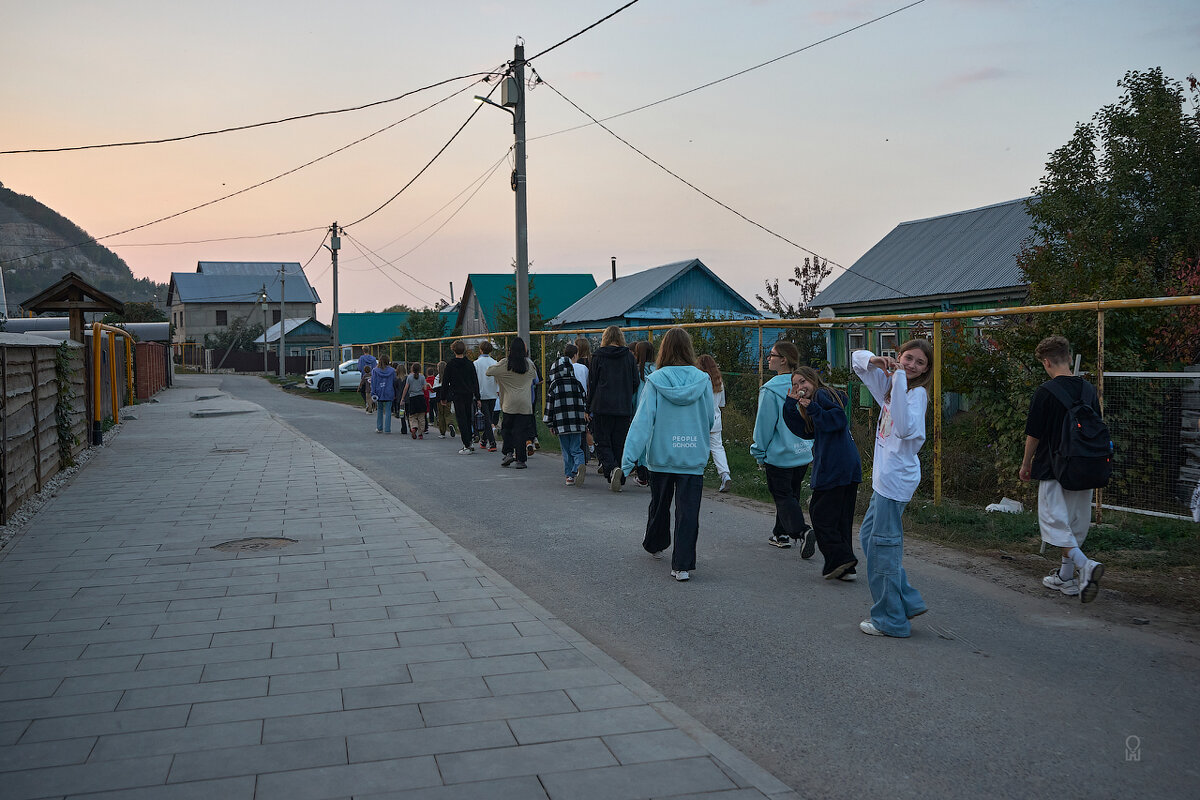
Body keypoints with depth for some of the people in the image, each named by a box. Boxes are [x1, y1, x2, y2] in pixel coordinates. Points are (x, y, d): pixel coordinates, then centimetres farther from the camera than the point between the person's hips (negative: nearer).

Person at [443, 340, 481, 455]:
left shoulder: (450, 365, -4)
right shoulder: (470, 364, 4)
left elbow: (445, 382, -1)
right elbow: (475, 382, 5)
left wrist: (444, 397, 8)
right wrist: (477, 398, 9)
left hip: (457, 396, -3)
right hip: (469, 395, 3)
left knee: (462, 420, -3)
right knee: (468, 419, 14)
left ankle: (467, 446, -8)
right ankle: (469, 444, 17)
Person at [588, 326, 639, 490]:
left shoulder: (598, 356, -1)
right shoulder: (629, 356, 4)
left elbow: (592, 383, 1)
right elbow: (635, 383, 6)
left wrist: (589, 407, 9)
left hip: (602, 407, -2)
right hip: (624, 408, 2)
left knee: (602, 442, 3)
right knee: (620, 444, 9)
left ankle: (611, 468, -21)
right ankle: (620, 479, 7)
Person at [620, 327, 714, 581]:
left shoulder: (655, 381, -9)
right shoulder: (703, 380, -5)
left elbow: (643, 420, -13)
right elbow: (710, 420, 4)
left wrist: (629, 456, -14)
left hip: (661, 456, 1)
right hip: (693, 457, 0)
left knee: (659, 503, 21)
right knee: (688, 510, 2)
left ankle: (654, 545, 43)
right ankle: (683, 565, -1)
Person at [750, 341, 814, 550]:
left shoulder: (770, 390, -17)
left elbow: (764, 424, -12)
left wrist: (759, 454, -1)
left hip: (779, 455, -7)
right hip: (803, 454, 7)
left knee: (783, 497, 0)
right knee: (791, 493, 19)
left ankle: (802, 531, -18)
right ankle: (781, 534, 30)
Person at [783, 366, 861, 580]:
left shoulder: (823, 394, -2)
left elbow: (839, 419, -18)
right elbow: (804, 431, 17)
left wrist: (813, 409, -19)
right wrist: (791, 404, 12)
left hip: (833, 467, -10)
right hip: (850, 467, 10)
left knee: (820, 513, -3)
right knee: (842, 516, 10)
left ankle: (840, 559, -8)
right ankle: (846, 568, 12)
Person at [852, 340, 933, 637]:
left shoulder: (917, 393, -14)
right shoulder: (889, 383, 10)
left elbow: (906, 428, -32)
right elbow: (857, 359, 19)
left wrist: (900, 381, -31)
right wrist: (874, 360, -5)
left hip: (897, 478, -10)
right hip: (885, 477, 10)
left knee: (883, 545, -2)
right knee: (868, 535, 19)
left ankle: (890, 620, 10)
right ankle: (907, 601, 25)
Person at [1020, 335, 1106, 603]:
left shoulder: (1045, 392, -13)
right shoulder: (1088, 389, 5)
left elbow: (1033, 435, -9)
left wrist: (1026, 464, 6)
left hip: (1054, 468, -6)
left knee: (1054, 522, -2)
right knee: (1075, 522, 14)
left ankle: (1085, 566, -23)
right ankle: (1066, 577, 23)